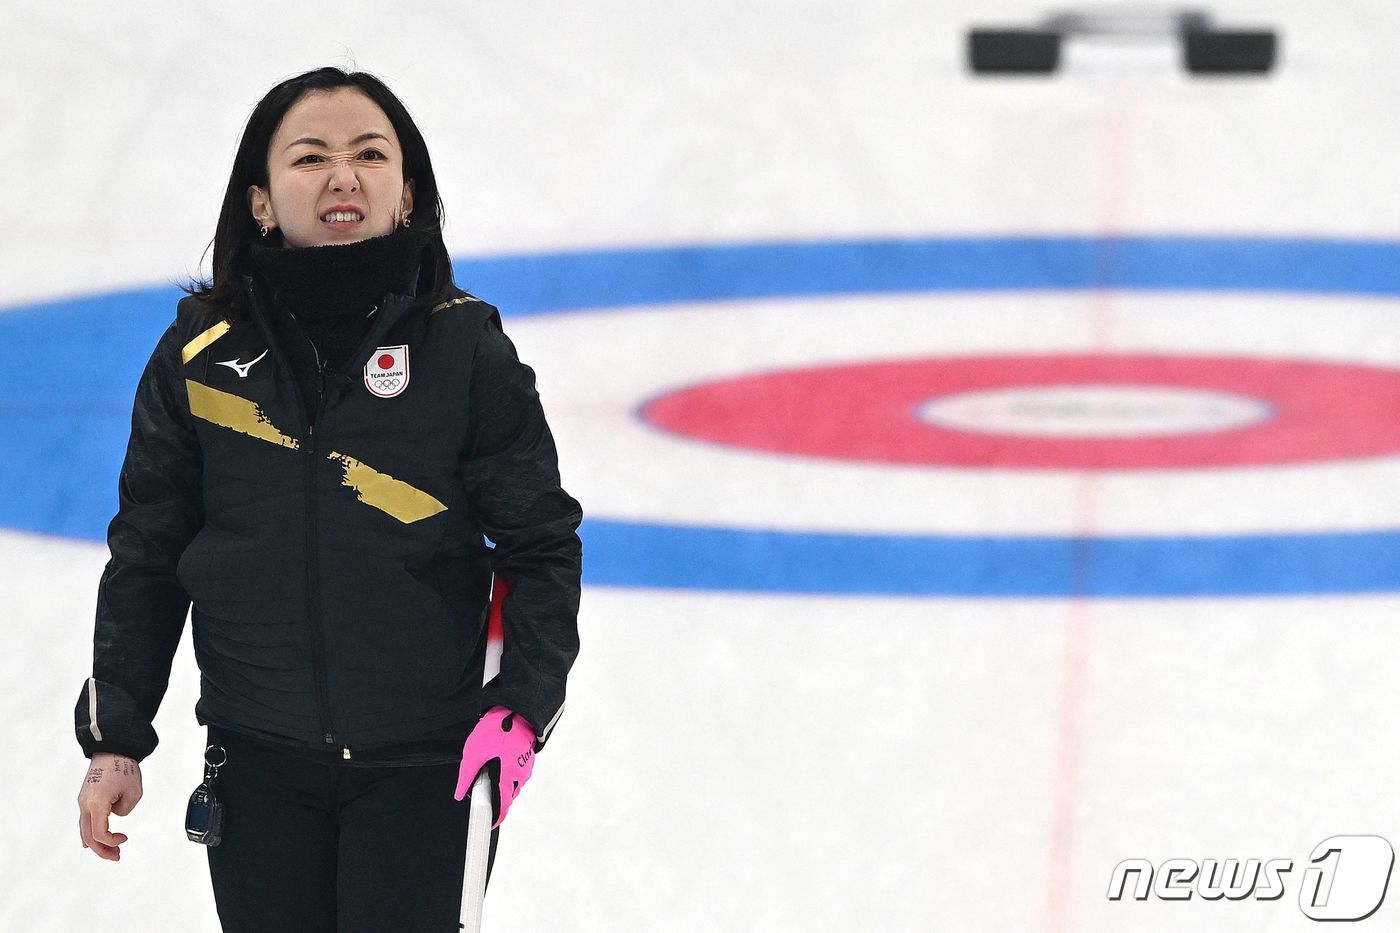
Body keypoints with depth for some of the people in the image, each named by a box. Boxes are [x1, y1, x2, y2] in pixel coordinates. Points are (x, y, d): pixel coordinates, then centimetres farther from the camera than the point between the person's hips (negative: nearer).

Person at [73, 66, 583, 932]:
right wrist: (114, 738, 4)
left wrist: (523, 707, -13)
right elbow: (147, 555, 6)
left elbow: (541, 544, -1)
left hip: (422, 764, -2)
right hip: (258, 765, 2)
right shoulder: (202, 354, -1)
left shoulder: (464, 347, -5)